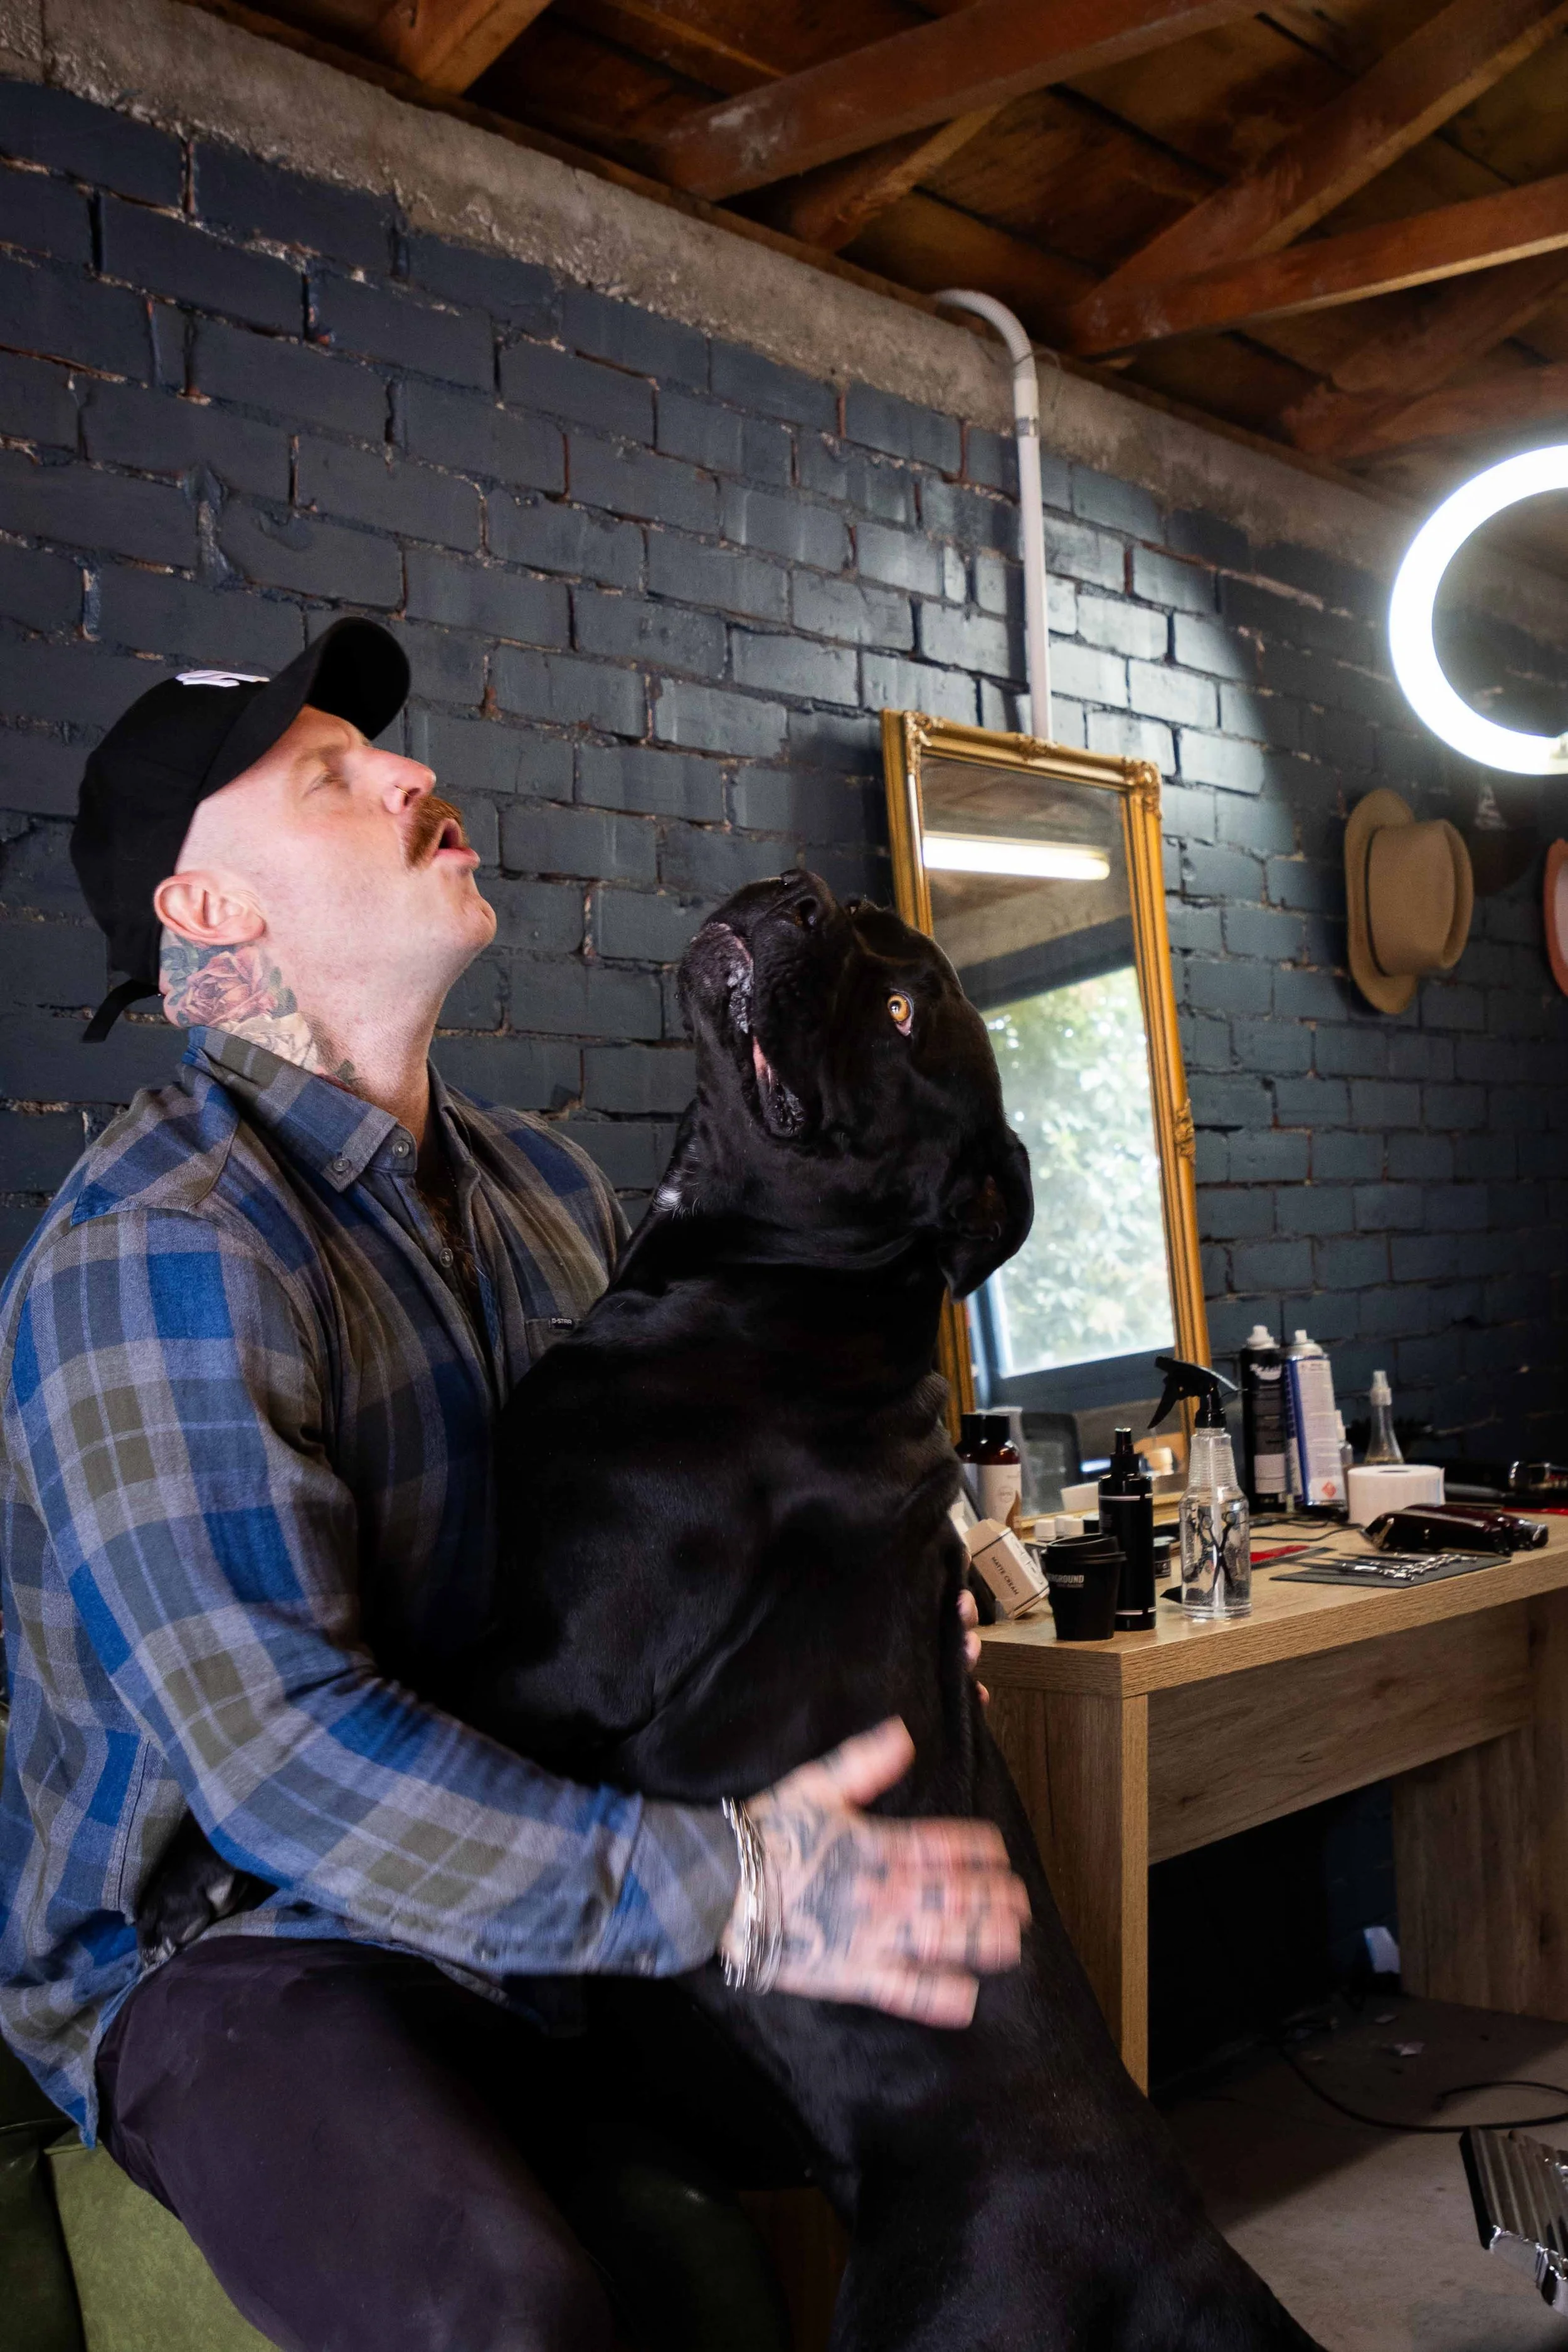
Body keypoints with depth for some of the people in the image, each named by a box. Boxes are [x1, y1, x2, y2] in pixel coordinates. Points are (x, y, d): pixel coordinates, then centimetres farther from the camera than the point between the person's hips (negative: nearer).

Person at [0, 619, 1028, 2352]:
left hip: (543, 1911, 8)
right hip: (224, 1945, -7)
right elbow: (278, 1746, -29)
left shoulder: (542, 1184, 9)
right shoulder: (153, 1251, -20)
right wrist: (724, 1893, -32)